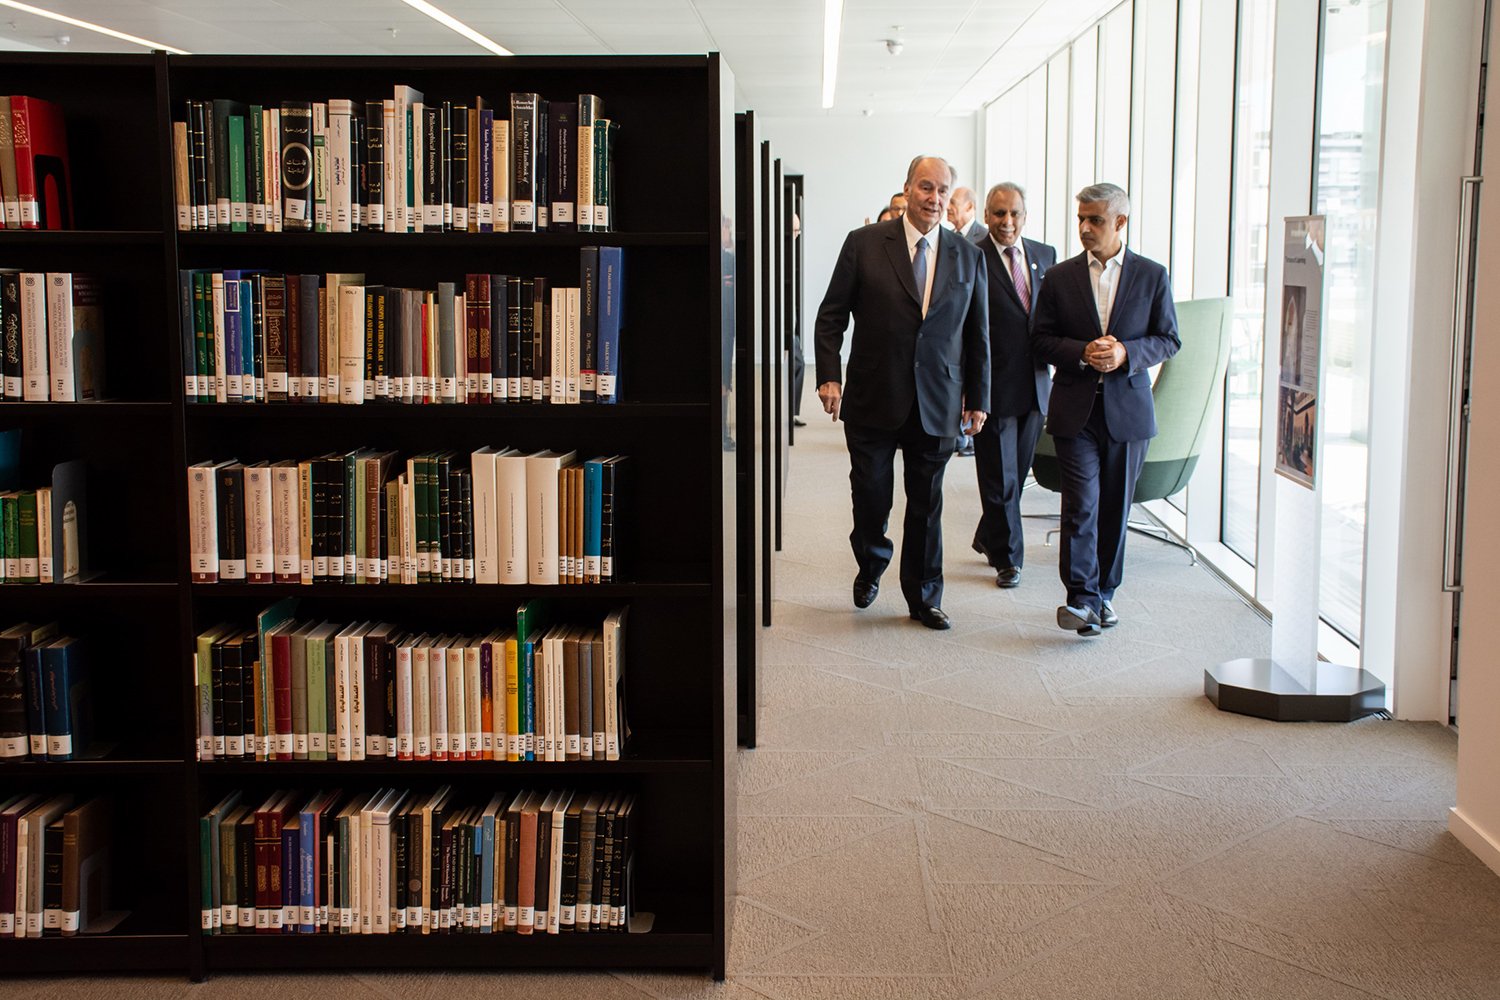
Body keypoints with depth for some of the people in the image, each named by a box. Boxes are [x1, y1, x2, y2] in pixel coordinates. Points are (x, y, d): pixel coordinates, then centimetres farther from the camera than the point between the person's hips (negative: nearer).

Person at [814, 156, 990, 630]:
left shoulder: (968, 256, 7)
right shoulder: (864, 244, 0)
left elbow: (977, 334, 10)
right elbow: (831, 316, 0)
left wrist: (977, 397, 8)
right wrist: (829, 376, -9)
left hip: (936, 404, 2)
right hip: (873, 397, -1)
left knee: (927, 503, 8)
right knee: (870, 496, 6)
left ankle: (924, 597, 22)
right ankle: (871, 568, 34)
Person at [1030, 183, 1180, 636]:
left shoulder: (1152, 276, 4)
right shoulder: (1059, 277, 4)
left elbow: (1168, 339, 5)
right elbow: (1040, 340, 4)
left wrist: (1126, 353, -13)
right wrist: (1083, 353, -14)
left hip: (1128, 410, 1)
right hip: (1075, 410, -1)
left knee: (1116, 507, 8)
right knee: (1081, 504, -10)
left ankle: (1105, 591, 23)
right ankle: (1082, 598, -8)